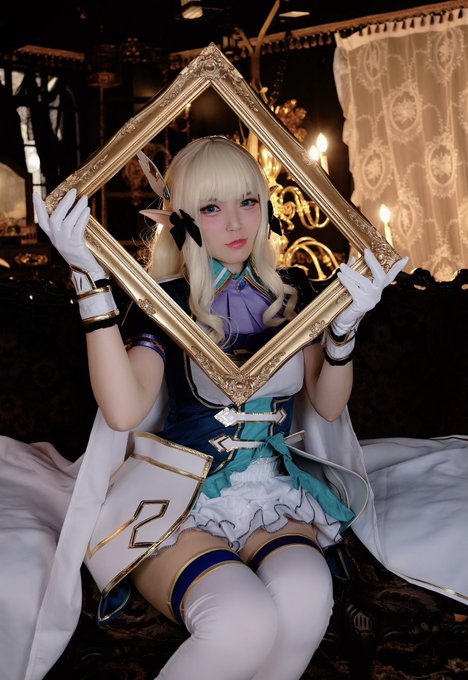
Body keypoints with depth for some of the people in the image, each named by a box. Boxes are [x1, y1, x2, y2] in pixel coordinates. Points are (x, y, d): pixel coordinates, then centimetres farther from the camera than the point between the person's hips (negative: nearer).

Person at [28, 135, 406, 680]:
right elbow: (124, 411, -23)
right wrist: (91, 278, -25)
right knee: (245, 624, -34)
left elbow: (328, 406, 9)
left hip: (272, 495, 4)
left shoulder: (291, 292, 9)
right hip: (181, 498, -3)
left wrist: (346, 323, -8)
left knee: (304, 597, -33)